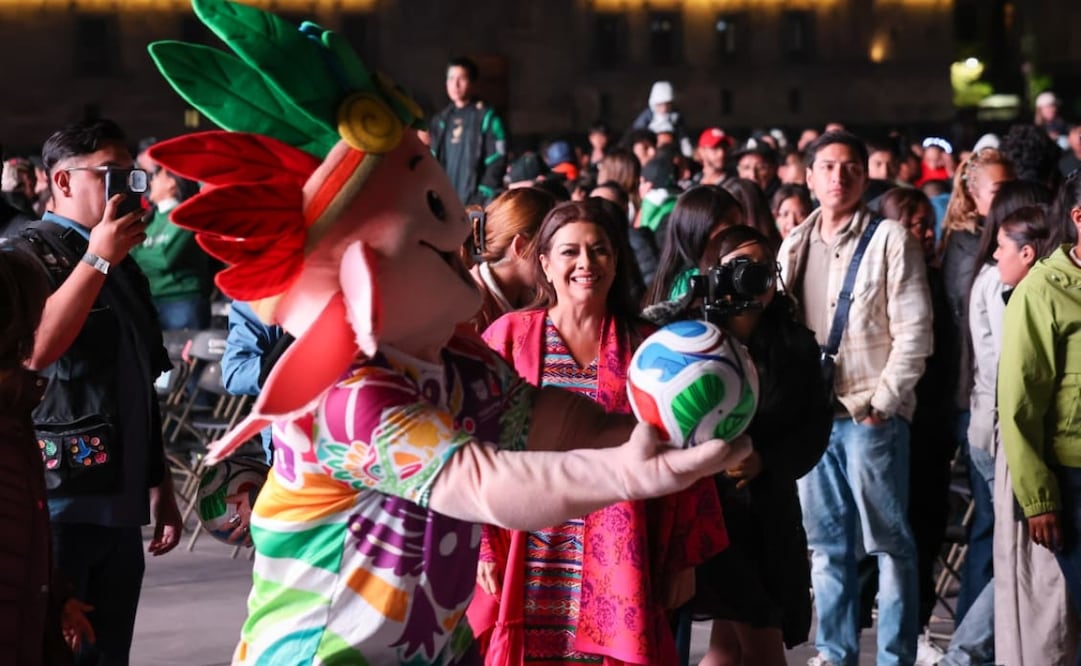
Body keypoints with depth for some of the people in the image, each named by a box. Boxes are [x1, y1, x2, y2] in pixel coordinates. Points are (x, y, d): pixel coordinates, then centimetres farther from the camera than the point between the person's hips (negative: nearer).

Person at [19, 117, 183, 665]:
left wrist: (159, 486, 19)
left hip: (119, 505, 7)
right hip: (54, 503, -7)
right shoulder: (29, 253, -4)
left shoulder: (124, 268, 19)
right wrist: (98, 258, -18)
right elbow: (33, 351, -24)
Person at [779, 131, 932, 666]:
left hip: (872, 414, -5)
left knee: (888, 541, 0)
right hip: (811, 412, 5)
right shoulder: (795, 244, 11)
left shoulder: (889, 240, -5)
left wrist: (882, 401, -13)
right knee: (827, 542, 12)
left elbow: (914, 332, -9)